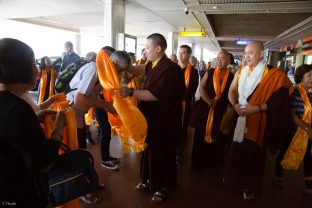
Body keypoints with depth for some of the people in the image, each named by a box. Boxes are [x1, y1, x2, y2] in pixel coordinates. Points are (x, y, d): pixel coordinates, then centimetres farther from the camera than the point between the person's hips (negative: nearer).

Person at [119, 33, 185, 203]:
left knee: (162, 153, 8)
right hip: (152, 117, 9)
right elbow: (143, 70, 25)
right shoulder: (154, 64, 4)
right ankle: (150, 180, 41)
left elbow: (156, 94, -29)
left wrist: (130, 92, -26)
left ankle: (164, 187, 30)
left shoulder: (170, 69, -23)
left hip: (164, 120, -8)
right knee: (149, 149, 20)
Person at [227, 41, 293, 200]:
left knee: (253, 154, 6)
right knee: (237, 150, 13)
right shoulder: (241, 72, 7)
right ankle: (235, 179, 36)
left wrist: (256, 108, -21)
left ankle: (251, 187, 27)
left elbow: (278, 101, -12)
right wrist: (235, 105, -12)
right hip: (238, 118, 4)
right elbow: (231, 91, 7)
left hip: (257, 121, -4)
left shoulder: (274, 74, -9)